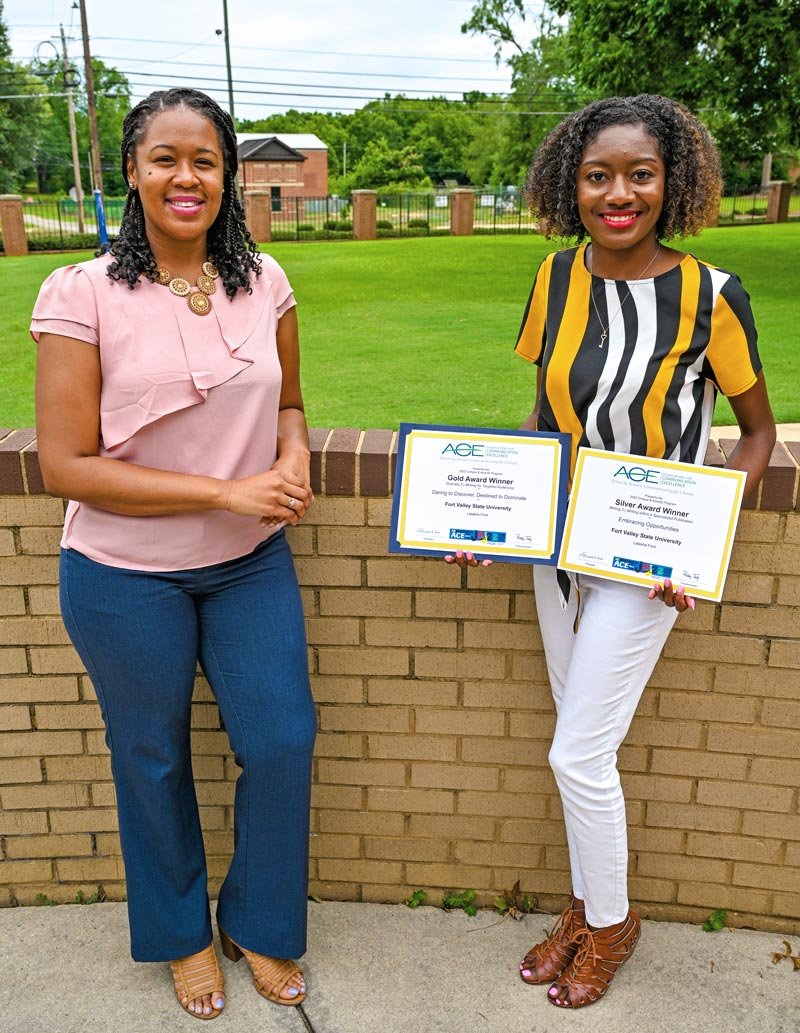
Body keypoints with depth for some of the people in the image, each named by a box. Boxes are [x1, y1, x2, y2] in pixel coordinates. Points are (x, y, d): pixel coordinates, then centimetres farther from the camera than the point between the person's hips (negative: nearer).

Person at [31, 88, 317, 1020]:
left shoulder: (263, 282, -1)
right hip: (126, 577, -3)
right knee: (152, 759, 15)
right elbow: (66, 465, -15)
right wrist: (228, 492, -20)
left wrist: (294, 453, -12)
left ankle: (258, 925, 38)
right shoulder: (81, 295, -13)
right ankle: (179, 933, 44)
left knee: (282, 743, 9)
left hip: (251, 564, 4)